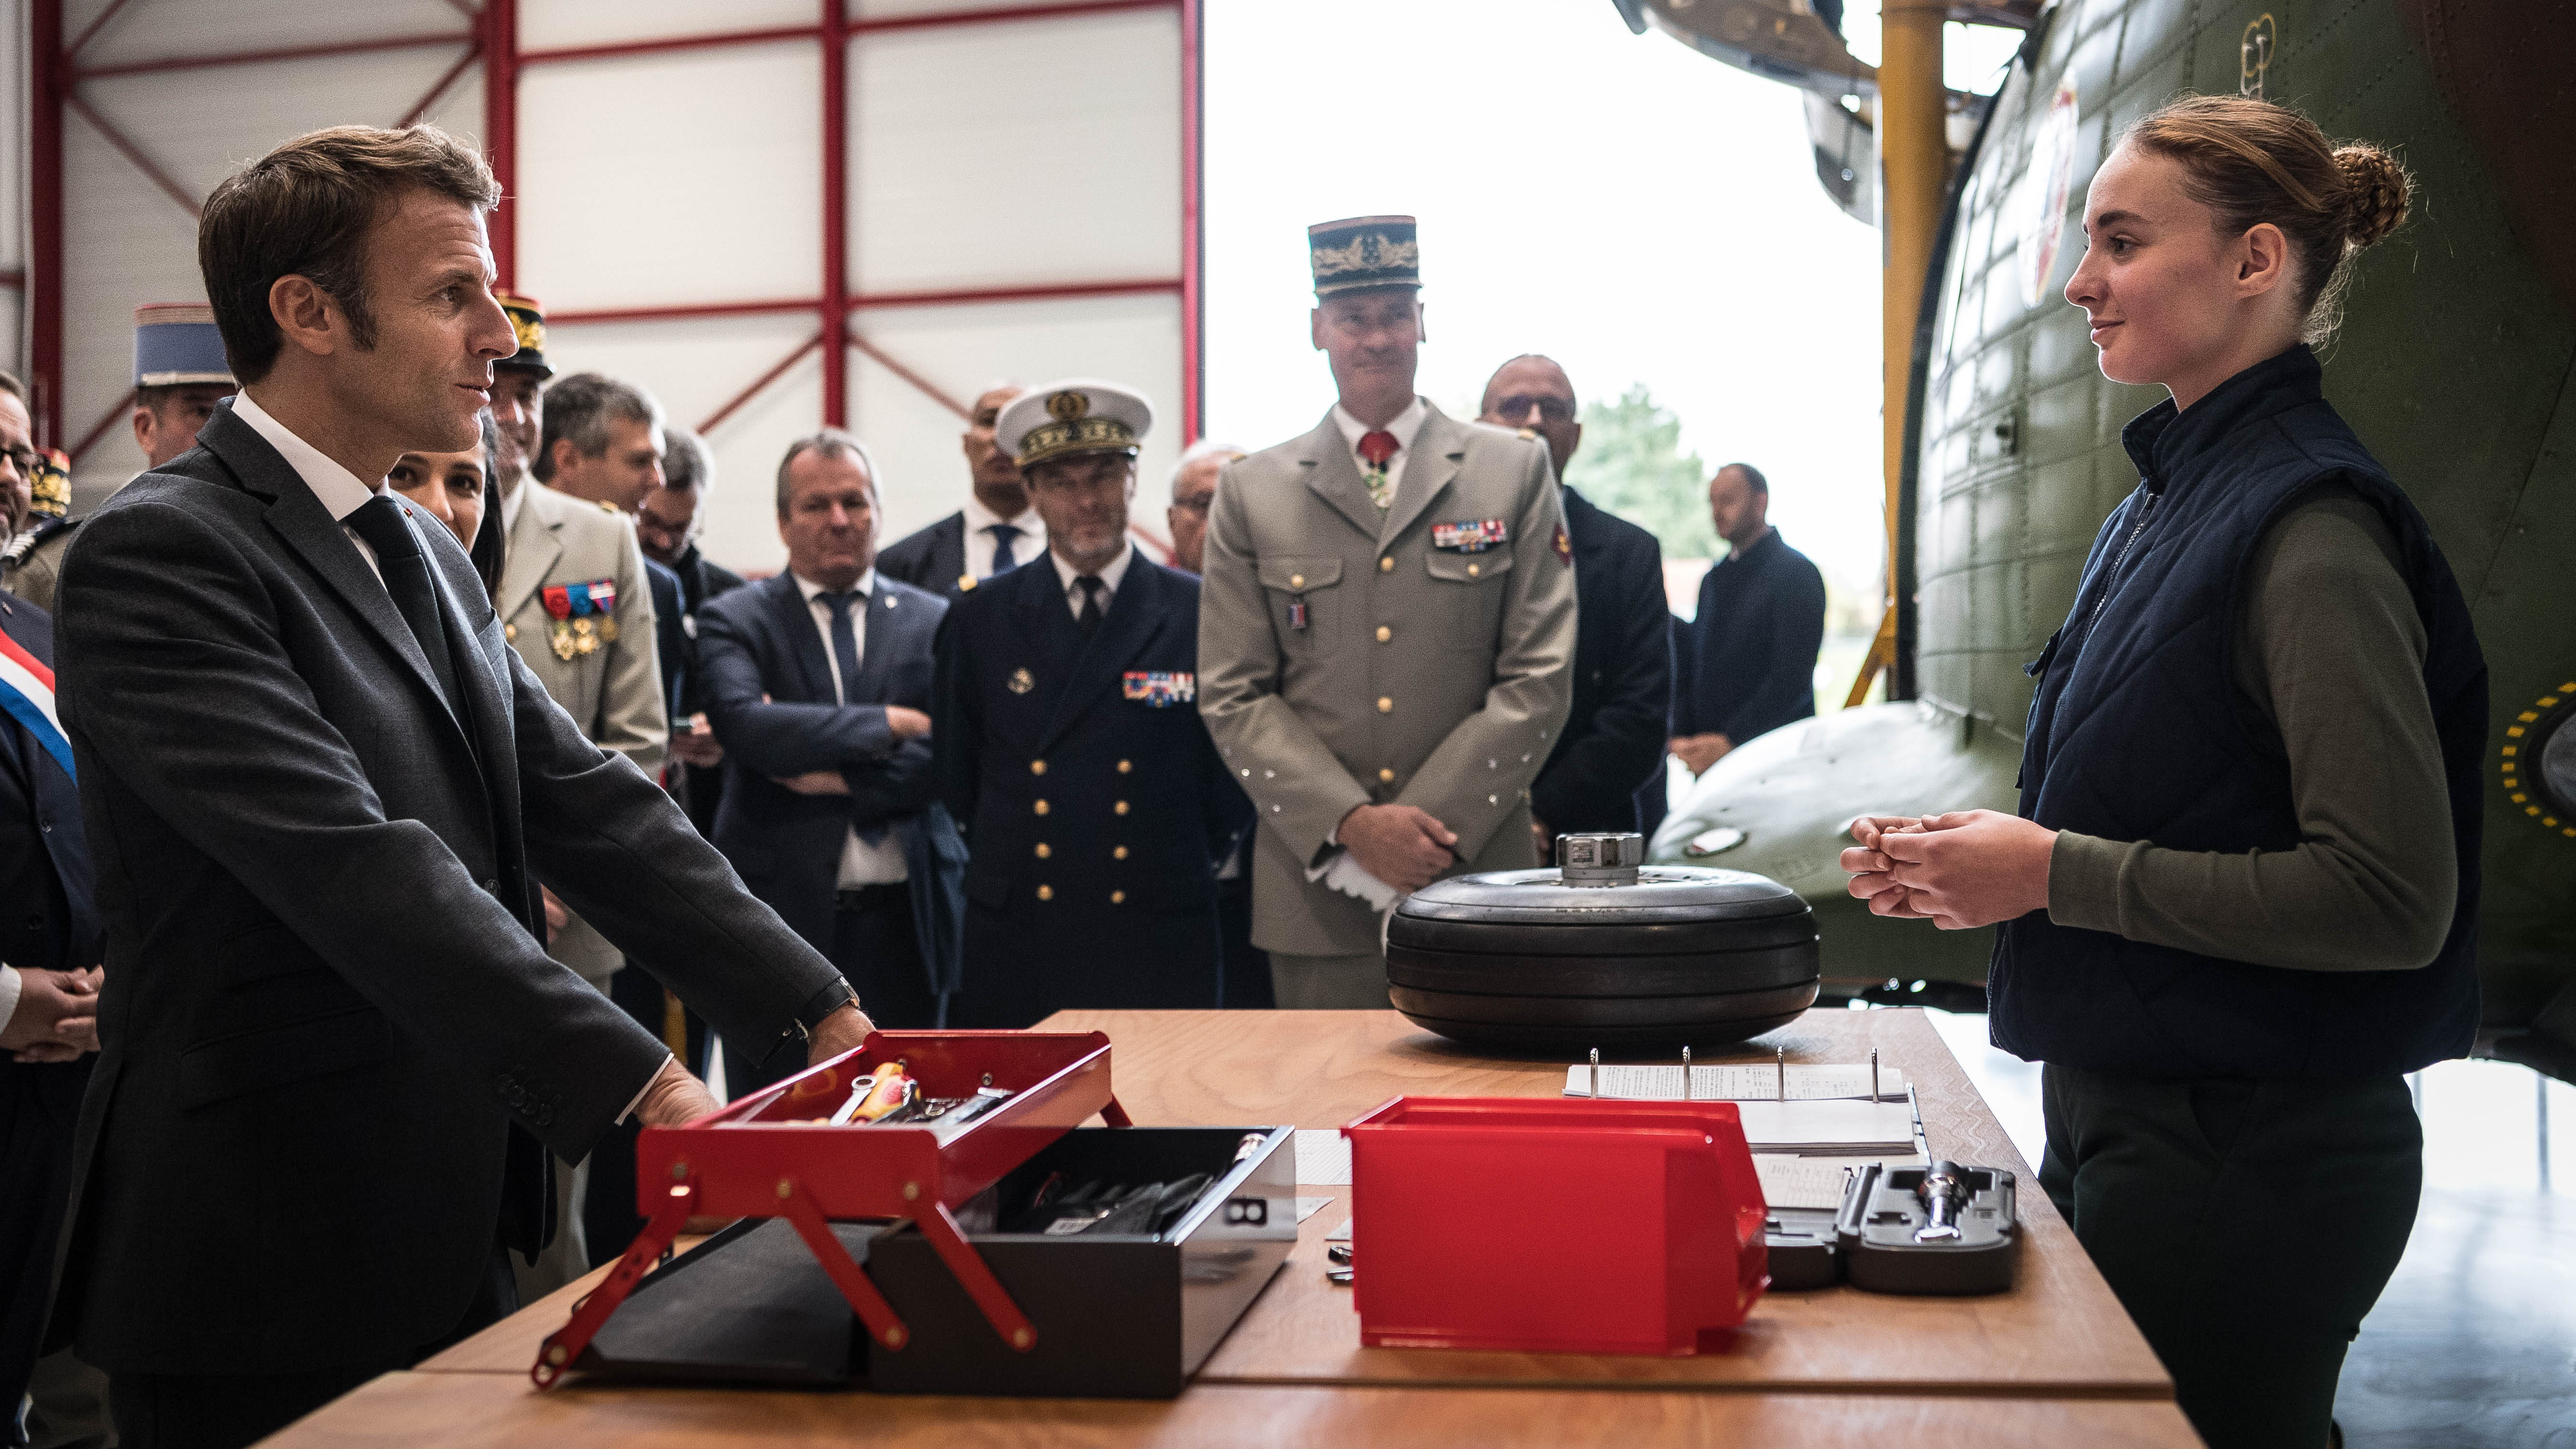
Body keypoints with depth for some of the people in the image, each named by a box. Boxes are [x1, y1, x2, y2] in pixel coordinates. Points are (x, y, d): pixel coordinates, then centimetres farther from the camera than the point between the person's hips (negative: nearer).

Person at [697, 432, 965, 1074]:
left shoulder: (933, 621, 8)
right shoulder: (733, 621, 4)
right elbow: (745, 724, -15)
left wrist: (833, 777, -11)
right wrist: (892, 722, -12)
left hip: (907, 918, 2)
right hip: (782, 915, -1)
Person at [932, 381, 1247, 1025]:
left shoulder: (1206, 615, 1)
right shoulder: (978, 620, 6)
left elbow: (1238, 776, 8)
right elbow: (957, 780, 14)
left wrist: (1185, 862, 5)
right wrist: (1006, 858, 11)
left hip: (1161, 947, -1)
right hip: (1014, 948, 1)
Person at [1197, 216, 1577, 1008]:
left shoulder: (1516, 471, 7)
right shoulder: (1251, 491, 8)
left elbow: (1540, 680, 1)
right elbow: (1233, 696, 3)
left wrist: (1428, 827, -9)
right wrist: (1353, 824, -10)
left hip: (1476, 876, 0)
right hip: (1316, 890, 0)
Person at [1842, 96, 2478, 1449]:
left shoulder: (2313, 528, -18)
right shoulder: (2166, 501, 10)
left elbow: (2392, 898, -22)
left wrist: (2055, 872, -20)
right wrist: (1985, 857, 3)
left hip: (2246, 1159, -9)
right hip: (2123, 1121, 9)